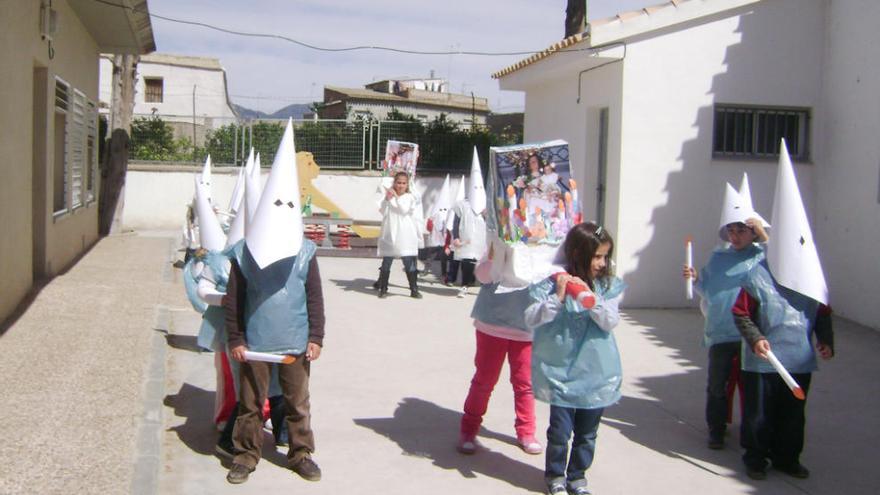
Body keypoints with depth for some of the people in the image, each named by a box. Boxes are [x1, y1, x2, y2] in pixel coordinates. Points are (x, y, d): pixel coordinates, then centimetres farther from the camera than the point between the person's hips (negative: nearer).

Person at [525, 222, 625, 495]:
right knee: (560, 429, 4)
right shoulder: (552, 284, -9)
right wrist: (558, 298, -26)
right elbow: (531, 318, -14)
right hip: (561, 372, -3)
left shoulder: (608, 286, 1)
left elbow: (610, 321, -9)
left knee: (587, 432, 14)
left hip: (596, 374, 3)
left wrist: (591, 297, -23)